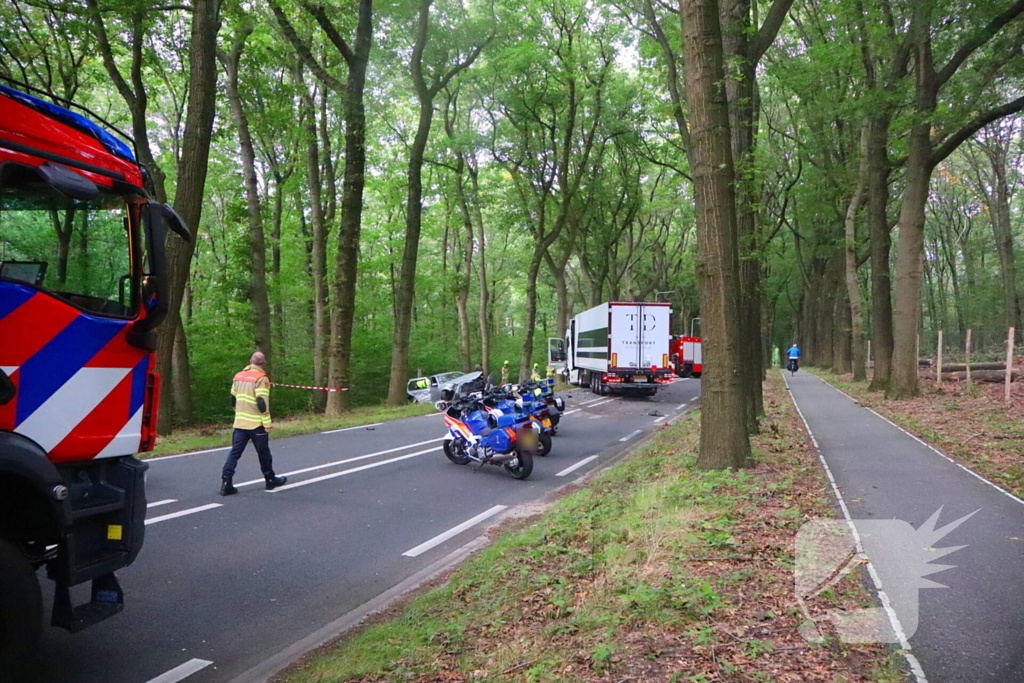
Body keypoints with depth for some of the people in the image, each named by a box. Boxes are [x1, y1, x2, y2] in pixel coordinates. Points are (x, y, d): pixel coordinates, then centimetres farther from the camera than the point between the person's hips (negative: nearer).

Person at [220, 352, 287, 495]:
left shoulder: (238, 376, 10)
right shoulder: (261, 378, -12)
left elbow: (233, 399, 18)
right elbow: (262, 402, -18)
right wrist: (267, 423, -13)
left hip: (240, 422, 6)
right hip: (256, 423, -6)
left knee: (235, 452, 4)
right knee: (263, 452, 8)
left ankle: (226, 482, -5)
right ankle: (271, 480, 21)